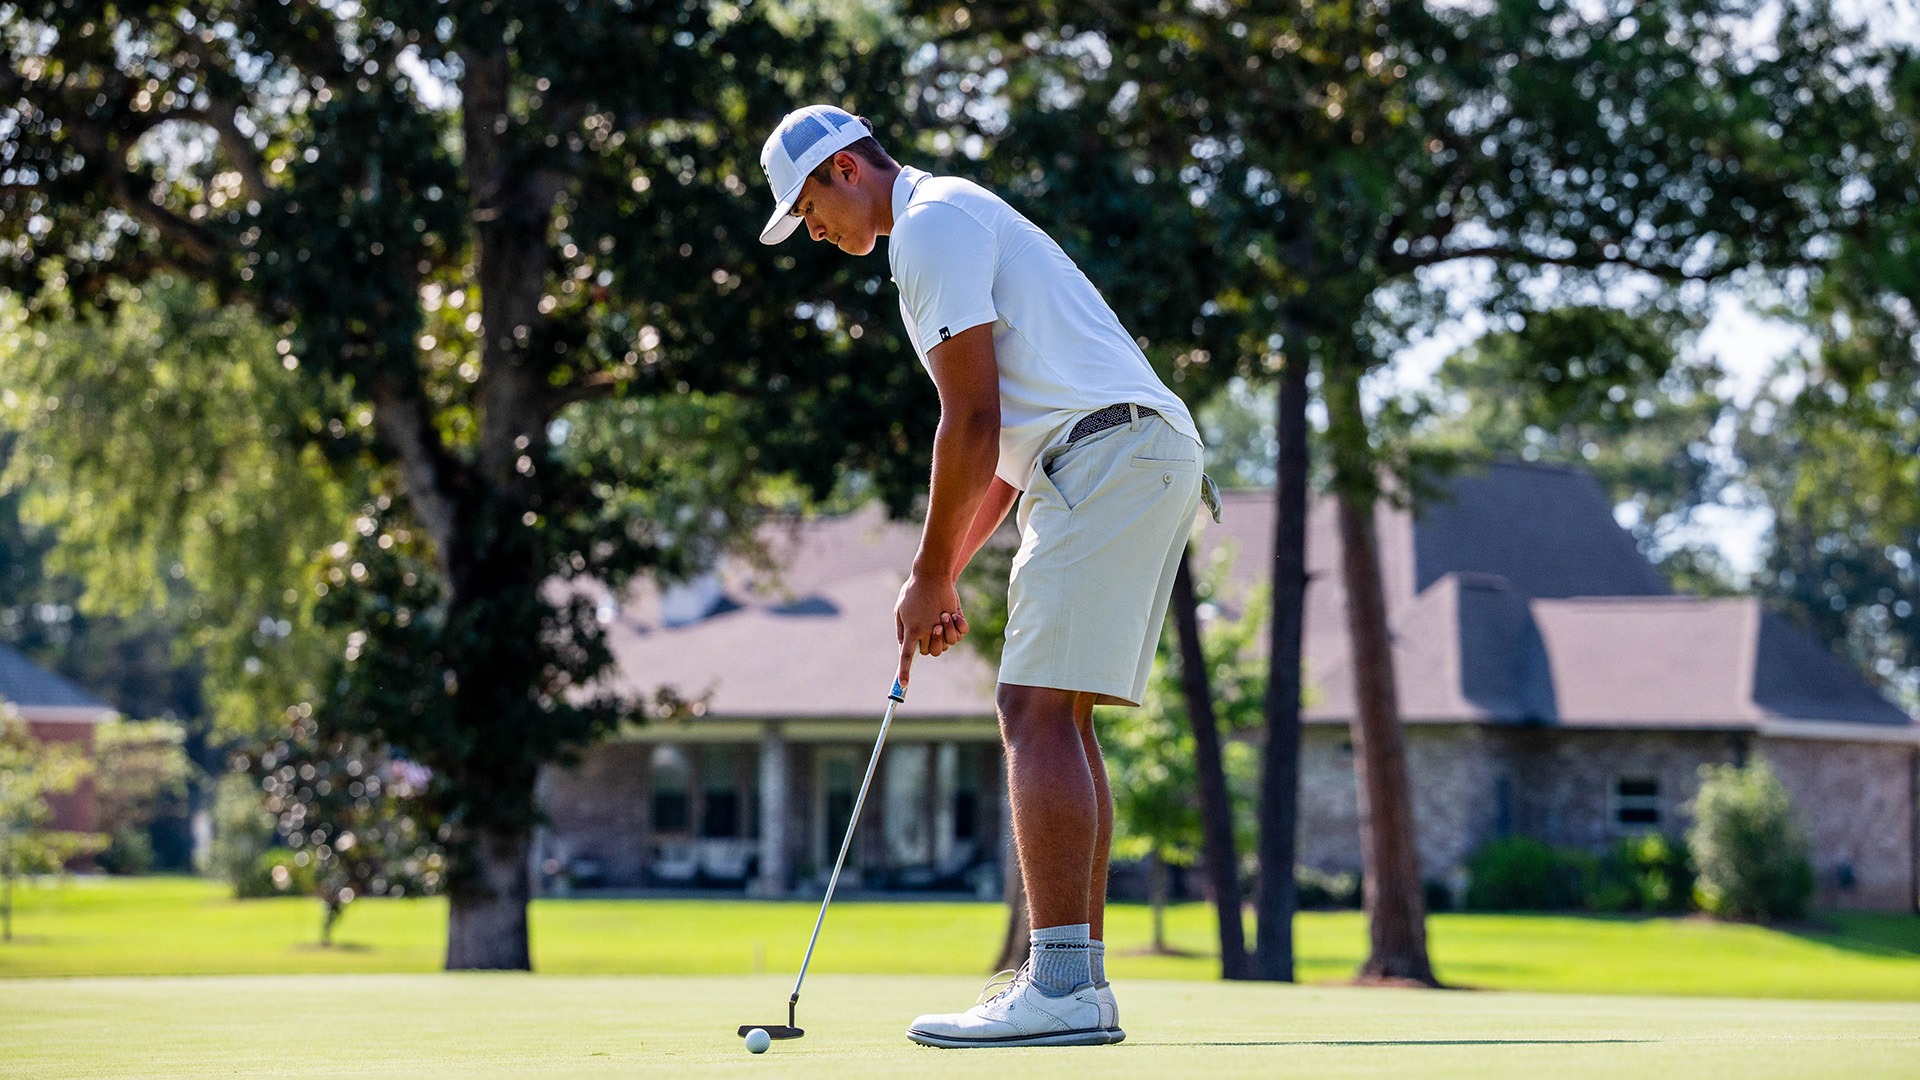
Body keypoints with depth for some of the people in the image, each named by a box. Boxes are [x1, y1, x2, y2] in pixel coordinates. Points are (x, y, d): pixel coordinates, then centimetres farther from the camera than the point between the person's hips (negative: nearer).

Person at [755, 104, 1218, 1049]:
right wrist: (949, 570, 21)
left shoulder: (932, 224, -6)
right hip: (1148, 462, 10)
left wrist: (929, 575, -5)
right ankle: (1082, 984, 7)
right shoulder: (957, 222, 27)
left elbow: (973, 421, -12)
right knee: (1056, 718, 9)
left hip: (1109, 461, -10)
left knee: (1039, 714, -15)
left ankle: (1059, 988, -21)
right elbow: (1011, 433, 26)